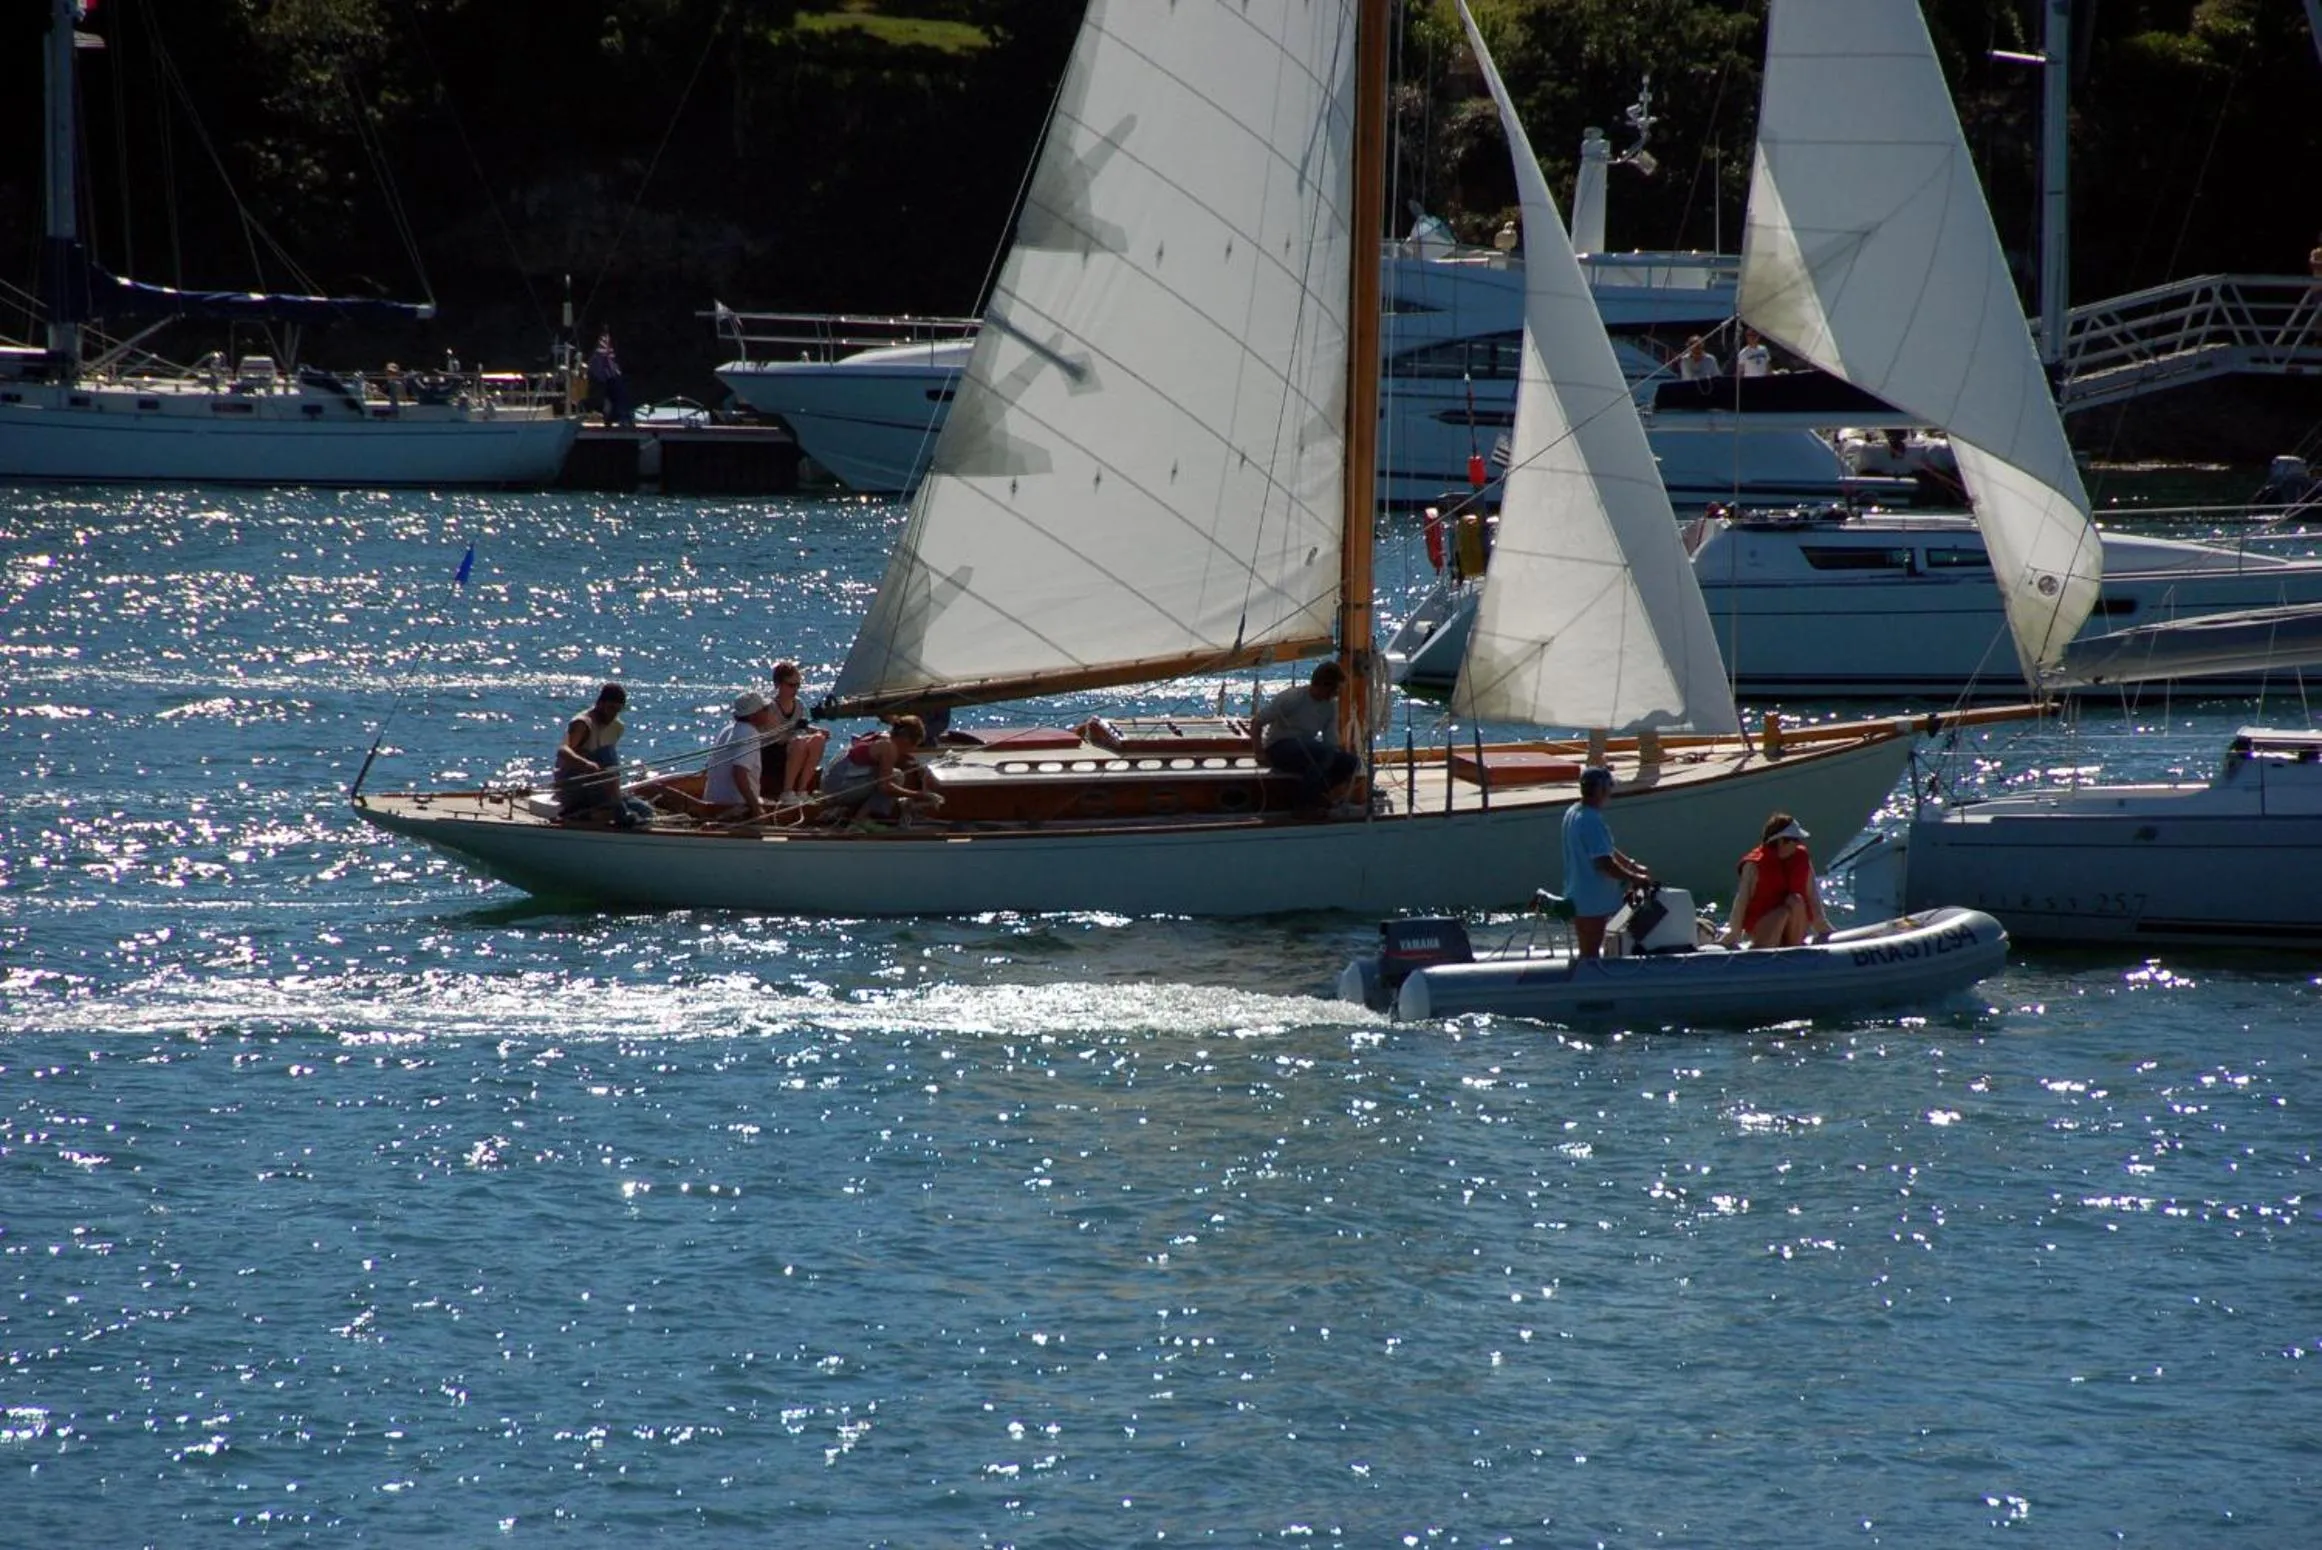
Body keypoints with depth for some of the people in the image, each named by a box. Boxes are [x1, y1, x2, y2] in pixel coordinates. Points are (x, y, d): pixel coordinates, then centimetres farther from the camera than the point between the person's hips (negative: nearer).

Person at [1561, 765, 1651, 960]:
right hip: (1592, 900, -10)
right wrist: (1635, 879, -13)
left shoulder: (1573, 813, 8)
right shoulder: (1591, 821, -24)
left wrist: (1632, 865, 13)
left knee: (1587, 953, 17)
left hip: (1578, 897, 10)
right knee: (1591, 954, -3)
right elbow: (1605, 863, -26)